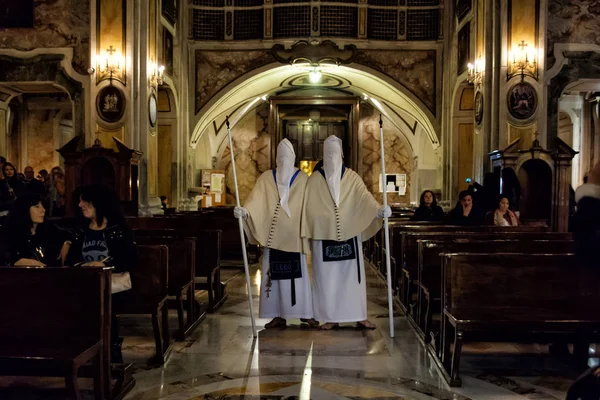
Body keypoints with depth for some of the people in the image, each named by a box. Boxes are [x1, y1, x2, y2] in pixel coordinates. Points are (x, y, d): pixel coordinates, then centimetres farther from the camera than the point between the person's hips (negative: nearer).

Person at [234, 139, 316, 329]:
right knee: (274, 274, 3)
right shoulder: (266, 178, 5)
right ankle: (279, 315, 11)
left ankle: (305, 313, 12)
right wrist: (244, 210, -26)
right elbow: (256, 200, -7)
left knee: (298, 274, 1)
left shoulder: (303, 178, 4)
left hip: (294, 235, -1)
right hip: (274, 235, 1)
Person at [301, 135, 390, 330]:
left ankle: (359, 315, 12)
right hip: (324, 235, 0)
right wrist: (306, 234, 0)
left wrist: (378, 209, -29)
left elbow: (364, 195, -10)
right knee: (327, 276, 3)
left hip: (349, 234, 0)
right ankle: (331, 317, 12)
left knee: (352, 274, 3)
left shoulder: (351, 177, 4)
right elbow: (308, 207, 4)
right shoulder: (315, 179, 4)